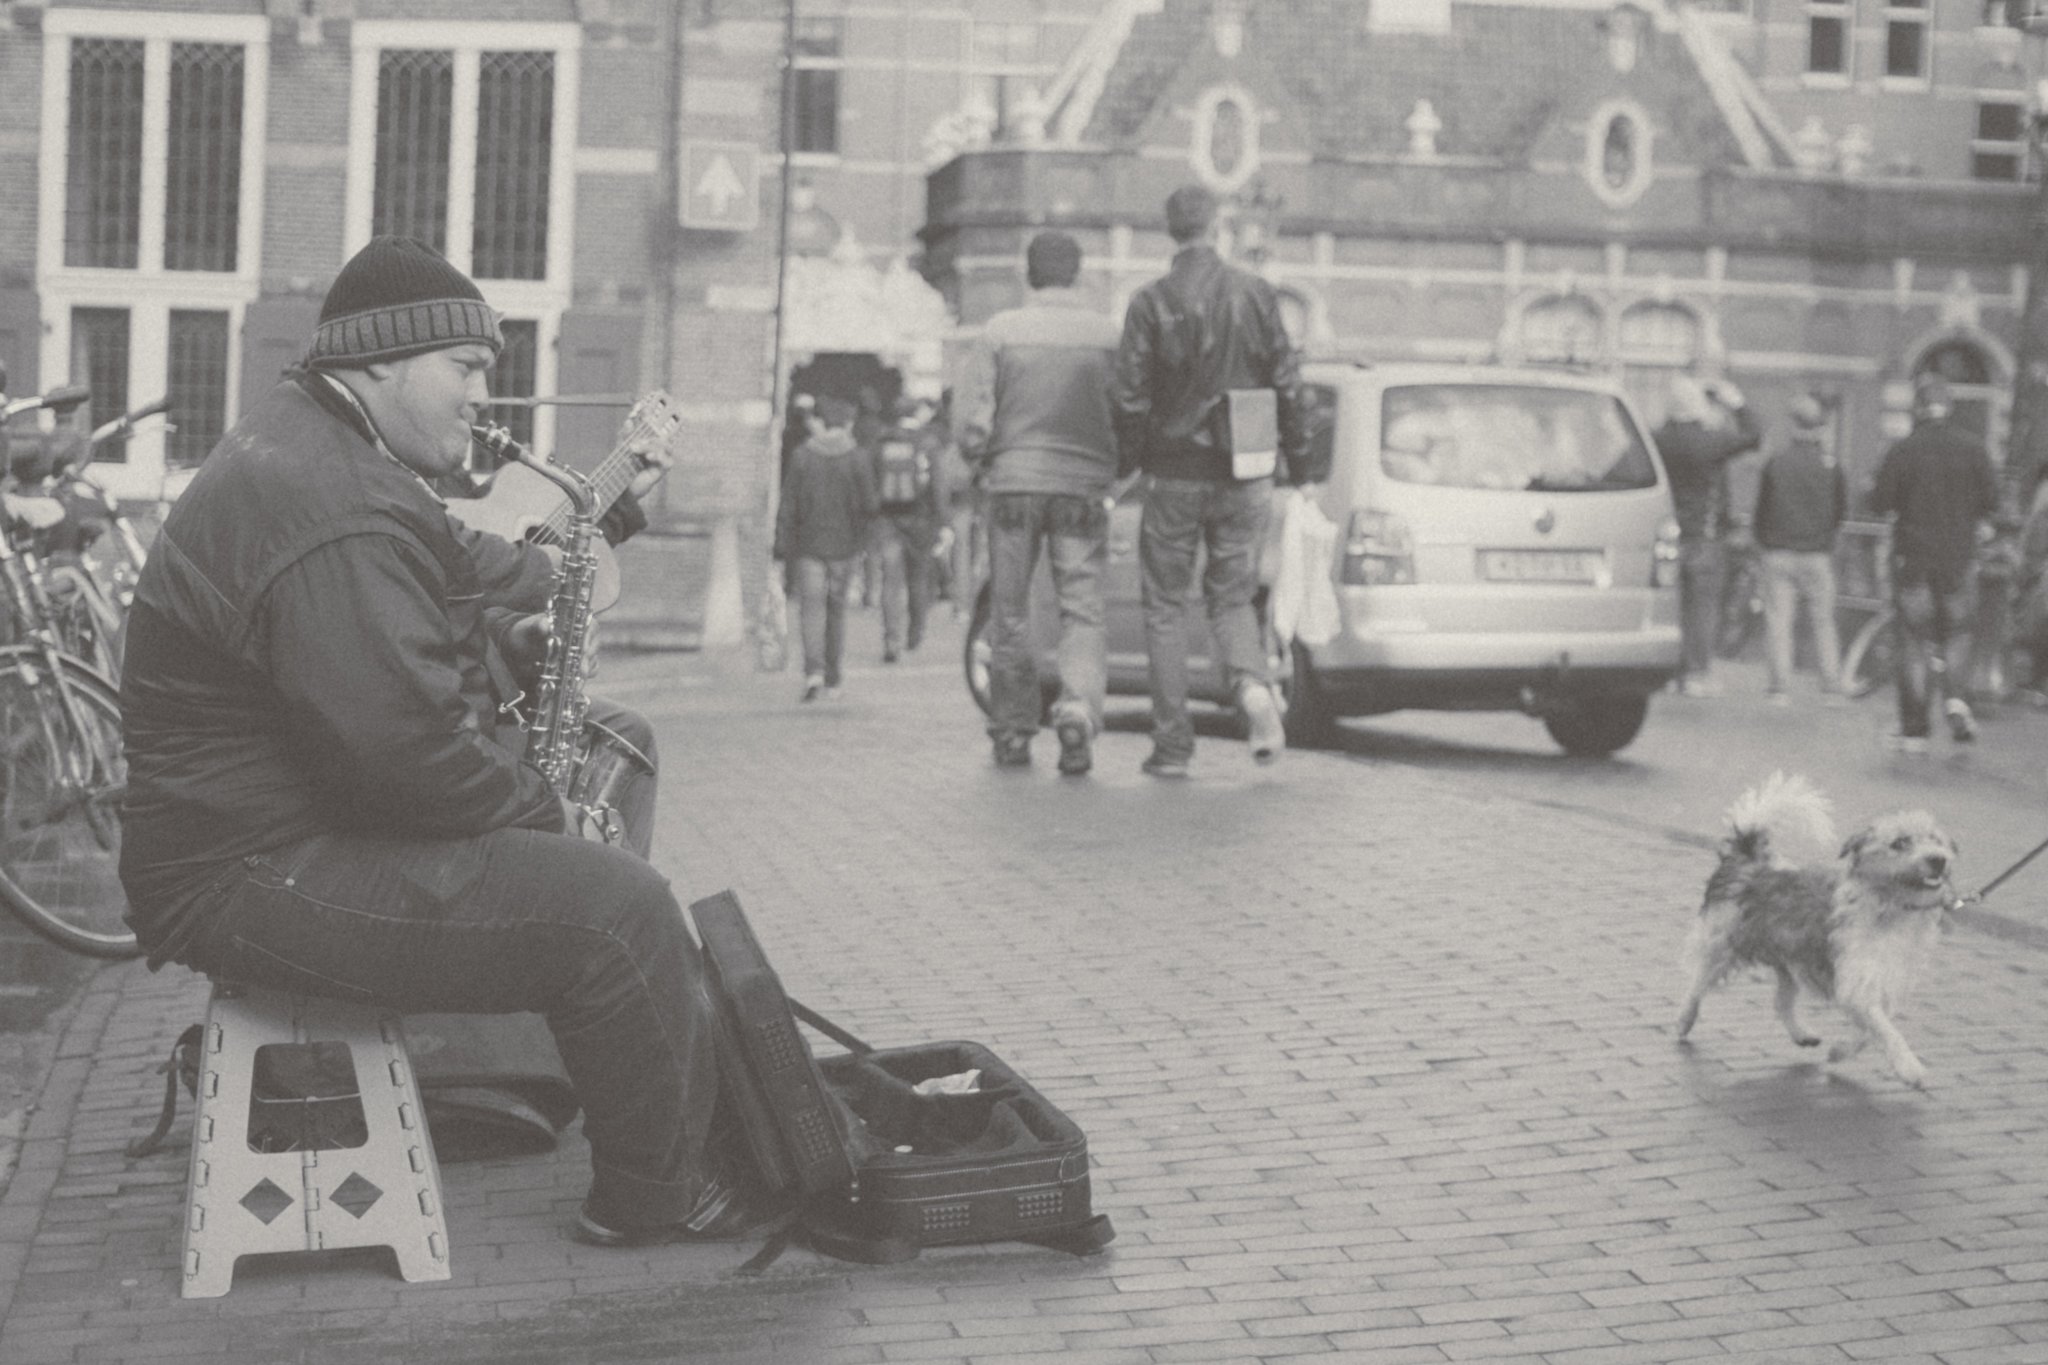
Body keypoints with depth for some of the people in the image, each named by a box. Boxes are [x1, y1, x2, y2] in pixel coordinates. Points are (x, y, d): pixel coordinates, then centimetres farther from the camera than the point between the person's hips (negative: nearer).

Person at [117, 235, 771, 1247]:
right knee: (619, 913, -19)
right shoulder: (332, 515, -25)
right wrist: (542, 811, -14)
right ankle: (659, 1194, 0)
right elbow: (411, 748, -31)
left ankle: (719, 1116, 17)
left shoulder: (315, 447, 12)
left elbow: (444, 562, 25)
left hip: (312, 814, 12)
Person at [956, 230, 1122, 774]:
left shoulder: (1001, 330, -2)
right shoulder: (1107, 332, 0)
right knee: (1081, 609, 3)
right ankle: (1078, 706, -19)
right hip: (1084, 486, 0)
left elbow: (974, 420, -4)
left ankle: (1012, 732, 15)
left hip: (1014, 483, 0)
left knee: (1010, 612, 10)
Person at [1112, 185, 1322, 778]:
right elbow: (1287, 383, 2)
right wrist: (1298, 460, 11)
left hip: (1176, 476, -2)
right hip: (1245, 477, 2)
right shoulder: (1257, 294, 0)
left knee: (1165, 605, 9)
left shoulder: (1150, 302, -6)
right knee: (1232, 598, 15)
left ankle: (1173, 743, 7)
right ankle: (1254, 686, -14)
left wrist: (1125, 466, 6)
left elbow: (1131, 397, -7)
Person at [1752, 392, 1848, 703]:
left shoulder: (1775, 462, -4)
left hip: (1779, 552, -1)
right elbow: (1842, 509, 6)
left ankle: (1780, 687, -3)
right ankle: (1831, 686, 8)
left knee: (1779, 623, 2)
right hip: (1817, 555, 1)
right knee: (1823, 622, 9)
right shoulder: (1830, 465, -4)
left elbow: (1761, 509, 2)